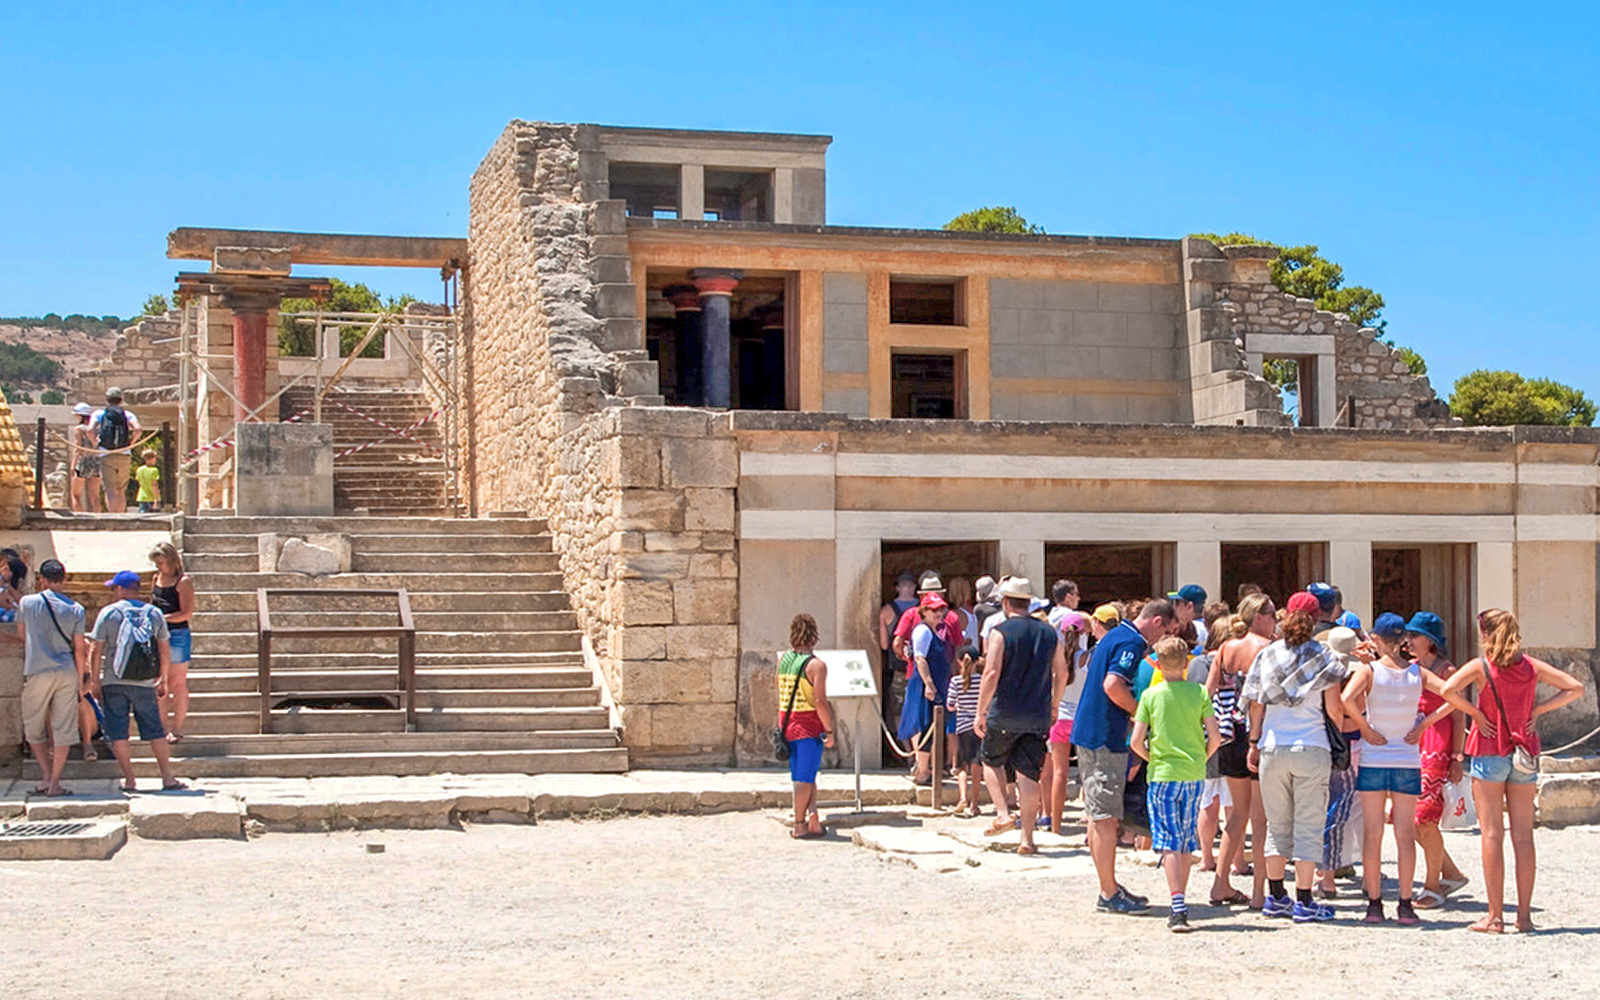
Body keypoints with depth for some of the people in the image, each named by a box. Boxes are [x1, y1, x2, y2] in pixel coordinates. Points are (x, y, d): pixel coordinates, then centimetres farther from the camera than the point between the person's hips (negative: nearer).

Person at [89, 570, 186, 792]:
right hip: (145, 683, 2)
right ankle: (167, 778, 5)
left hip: (114, 682, -2)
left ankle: (129, 780, 3)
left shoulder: (108, 613, -3)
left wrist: (96, 681, 4)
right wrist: (163, 680, 17)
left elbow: (96, 650, -4)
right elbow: (164, 651, 8)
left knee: (117, 733, 4)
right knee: (155, 732, 8)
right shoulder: (154, 614, 6)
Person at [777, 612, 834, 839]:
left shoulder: (783, 659, 7)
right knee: (805, 776, 0)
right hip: (809, 724, -6)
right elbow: (820, 702, -18)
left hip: (787, 720, 6)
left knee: (803, 775, 14)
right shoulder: (816, 664, -14)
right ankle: (800, 825, 3)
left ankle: (812, 813, 1)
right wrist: (829, 731, -11)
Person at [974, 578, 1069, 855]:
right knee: (1029, 774, 5)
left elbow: (992, 673, -15)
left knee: (992, 761, 20)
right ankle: (1027, 837, 1)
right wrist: (1051, 707, 23)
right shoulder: (1049, 633, 7)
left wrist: (980, 712, -10)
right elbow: (1062, 674, 11)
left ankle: (1002, 814, 4)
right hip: (1038, 716, 3)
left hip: (1004, 715, -3)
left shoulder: (1001, 632, -8)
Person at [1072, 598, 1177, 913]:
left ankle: (1109, 888, 21)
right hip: (1105, 737, -10)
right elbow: (1113, 685, -26)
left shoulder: (1115, 636, 17)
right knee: (1105, 818, -5)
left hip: (1088, 731, 10)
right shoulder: (1132, 643, -14)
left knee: (1098, 817, 14)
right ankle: (1109, 894, -1)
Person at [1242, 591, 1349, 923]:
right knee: (1308, 827, 2)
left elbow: (1257, 705, 5)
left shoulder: (1267, 655, 4)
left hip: (1273, 747, 3)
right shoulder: (1324, 658, -4)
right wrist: (1344, 726, 17)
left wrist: (1254, 743, 14)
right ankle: (1303, 902, 1)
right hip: (1311, 747, -3)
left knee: (1277, 825, 13)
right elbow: (1334, 709, -3)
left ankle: (1276, 898, 18)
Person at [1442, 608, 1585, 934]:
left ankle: (1495, 916, -2)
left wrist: (1475, 712, -10)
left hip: (1489, 751, -4)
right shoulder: (1532, 666, 5)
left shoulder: (1481, 666, -7)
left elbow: (1448, 690, -23)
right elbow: (1575, 688, 8)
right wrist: (1538, 710, 3)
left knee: (1492, 834, -1)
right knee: (1523, 836, 7)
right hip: (1525, 754, 4)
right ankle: (1524, 914, 9)